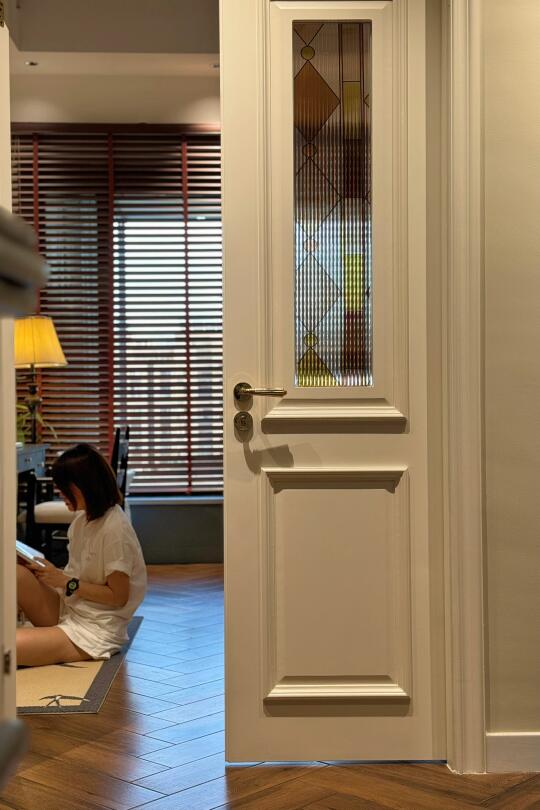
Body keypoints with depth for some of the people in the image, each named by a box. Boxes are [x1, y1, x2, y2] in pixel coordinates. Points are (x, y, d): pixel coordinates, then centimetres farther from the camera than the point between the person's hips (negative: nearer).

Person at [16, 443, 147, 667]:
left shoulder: (114, 530, -17)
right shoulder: (83, 518, 9)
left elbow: (118, 596, -15)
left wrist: (65, 582, -14)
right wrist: (46, 571, -3)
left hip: (96, 629, -8)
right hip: (68, 609, 8)